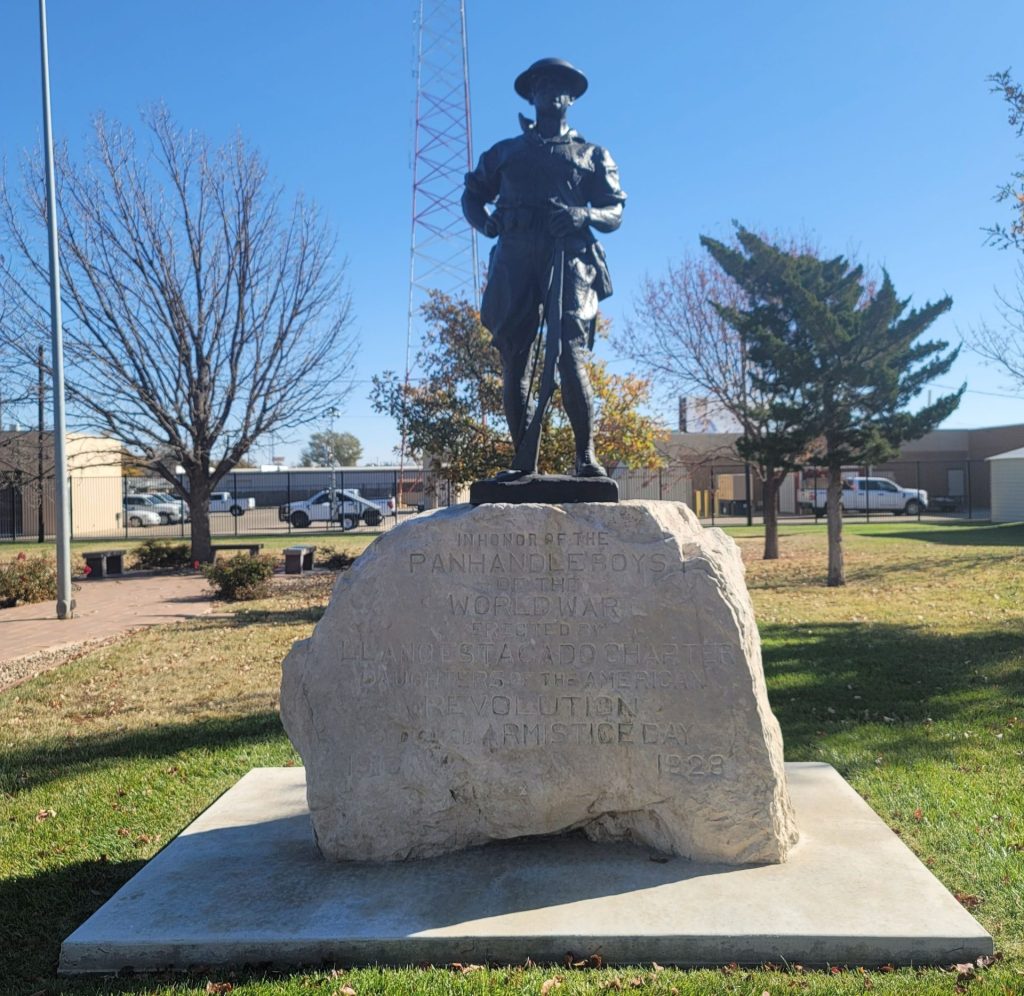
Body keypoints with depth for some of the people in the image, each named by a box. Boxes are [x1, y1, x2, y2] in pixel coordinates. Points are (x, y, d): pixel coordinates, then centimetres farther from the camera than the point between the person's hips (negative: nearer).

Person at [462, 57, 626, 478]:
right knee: (515, 364, -5)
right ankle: (524, 462, -3)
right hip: (515, 261, 2)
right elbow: (472, 194, 27)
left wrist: (585, 215, -8)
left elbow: (616, 211, 15)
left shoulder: (592, 155, 23)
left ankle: (586, 456, -17)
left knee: (570, 359, -19)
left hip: (569, 261, -2)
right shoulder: (506, 152, 27)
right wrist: (486, 223, 4)